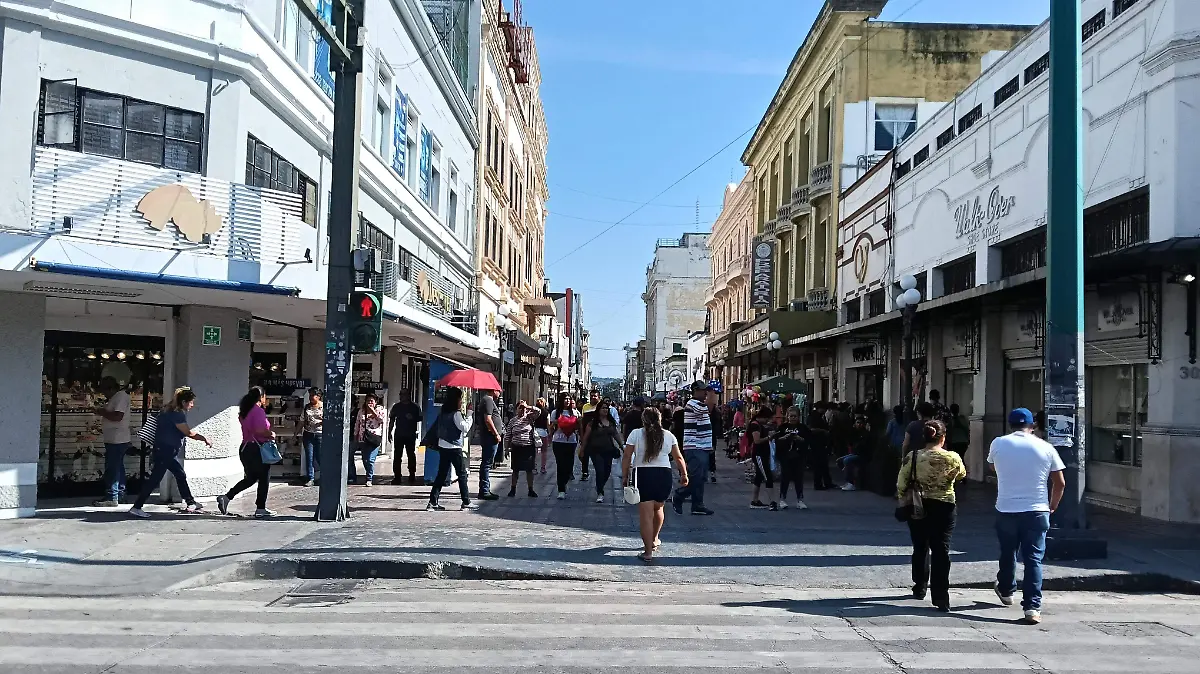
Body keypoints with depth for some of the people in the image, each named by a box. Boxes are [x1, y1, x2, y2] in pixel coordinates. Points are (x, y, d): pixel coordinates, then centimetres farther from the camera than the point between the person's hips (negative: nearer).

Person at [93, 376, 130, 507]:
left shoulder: (121, 396, -14)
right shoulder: (116, 397, 18)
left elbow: (117, 416, -25)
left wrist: (102, 412, -12)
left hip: (117, 440, -11)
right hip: (115, 439, 11)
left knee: (112, 469, -9)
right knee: (117, 468, 14)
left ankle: (111, 498, -8)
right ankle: (119, 495, 21)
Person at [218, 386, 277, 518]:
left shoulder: (245, 411, 11)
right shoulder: (258, 411, -15)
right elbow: (260, 430, -24)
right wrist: (271, 434, -8)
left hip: (245, 448, 9)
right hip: (257, 449, -9)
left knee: (250, 478, 19)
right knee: (264, 478, 5)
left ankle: (226, 497, 6)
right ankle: (260, 509, 11)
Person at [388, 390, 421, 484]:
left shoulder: (415, 407, 2)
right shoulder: (396, 406, 8)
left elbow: (419, 419, 6)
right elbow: (391, 420, 11)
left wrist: (412, 418, -14)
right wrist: (390, 432, 6)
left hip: (411, 435, -1)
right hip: (398, 434, 1)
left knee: (411, 455, 5)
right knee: (397, 455, 1)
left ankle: (412, 475, 16)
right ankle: (397, 476, 4)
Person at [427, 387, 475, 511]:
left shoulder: (443, 412, 10)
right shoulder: (456, 414, -14)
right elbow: (465, 428, -17)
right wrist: (469, 415, -10)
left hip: (443, 446, 8)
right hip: (454, 448, -8)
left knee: (441, 474, 9)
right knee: (462, 474, 1)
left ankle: (433, 502, 5)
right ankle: (466, 502, 4)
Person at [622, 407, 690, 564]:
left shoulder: (636, 434, 0)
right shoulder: (668, 436, 7)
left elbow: (626, 458, -3)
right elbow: (679, 458, 12)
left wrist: (625, 476, 4)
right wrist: (684, 475, 23)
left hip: (642, 474, -3)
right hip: (664, 474, 3)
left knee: (646, 514, -1)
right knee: (658, 508, 24)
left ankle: (648, 552, -2)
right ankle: (654, 539, 43)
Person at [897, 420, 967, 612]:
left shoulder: (911, 457, -8)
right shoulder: (952, 458, -10)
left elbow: (901, 485, -3)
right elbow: (961, 475, 11)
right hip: (944, 508, -2)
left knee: (920, 548, 17)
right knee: (941, 551, 0)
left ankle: (920, 588, 31)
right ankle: (941, 599, -3)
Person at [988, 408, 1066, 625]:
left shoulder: (998, 444, 0)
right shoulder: (1046, 448, 0)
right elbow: (1060, 483, 3)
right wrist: (1052, 506, 18)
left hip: (1006, 511, 1)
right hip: (1037, 511, -1)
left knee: (1008, 553, 20)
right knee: (1033, 559, 2)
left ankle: (1005, 591, 40)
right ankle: (1032, 607, -5)